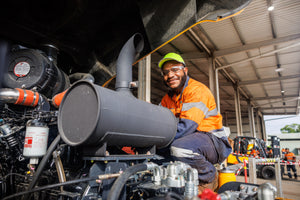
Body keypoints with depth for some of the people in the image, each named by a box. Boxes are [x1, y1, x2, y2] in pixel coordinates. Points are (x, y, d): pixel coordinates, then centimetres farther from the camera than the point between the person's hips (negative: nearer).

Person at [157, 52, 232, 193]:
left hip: (212, 140, -7)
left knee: (179, 148, -35)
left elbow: (186, 126, -25)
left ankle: (209, 177, -4)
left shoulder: (197, 89, -14)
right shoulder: (168, 98, 12)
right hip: (190, 140, 8)